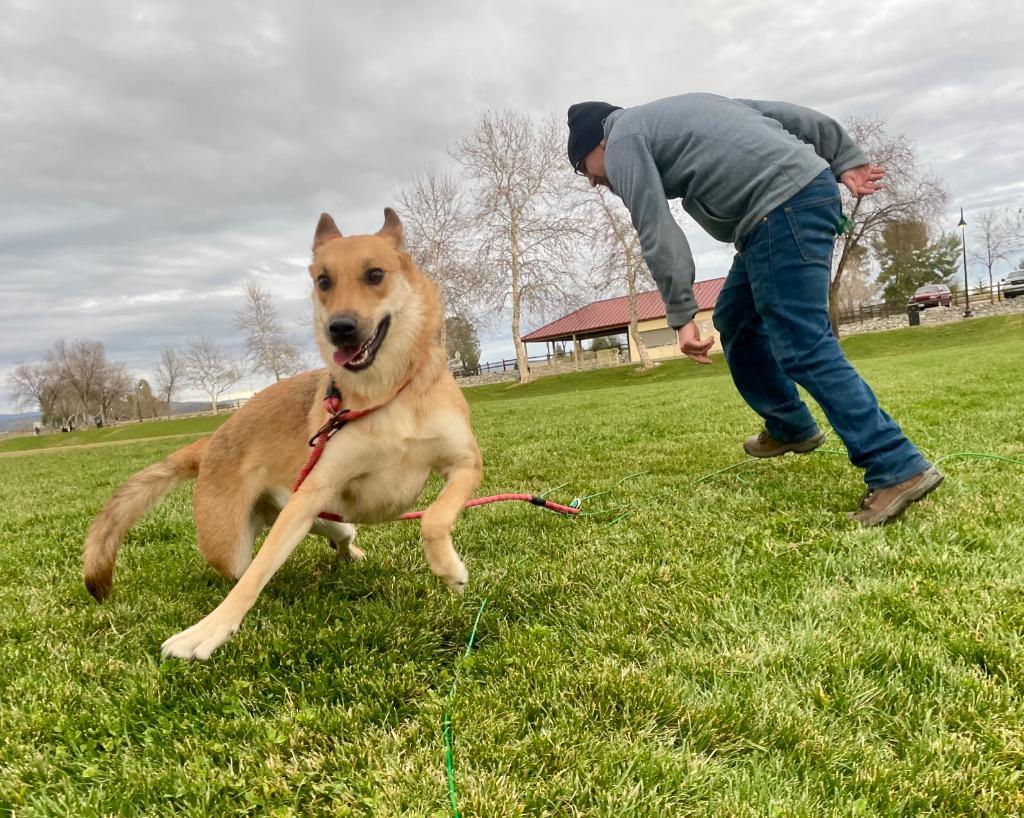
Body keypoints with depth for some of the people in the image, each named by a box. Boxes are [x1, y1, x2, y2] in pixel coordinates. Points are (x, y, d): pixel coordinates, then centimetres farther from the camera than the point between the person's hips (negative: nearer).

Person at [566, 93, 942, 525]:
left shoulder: (622, 142, 3)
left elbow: (657, 234, -10)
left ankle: (898, 468, -12)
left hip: (783, 209, -10)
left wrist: (681, 315, -10)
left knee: (801, 347, -12)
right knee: (734, 319, 19)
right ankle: (790, 427, 29)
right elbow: (788, 113, 23)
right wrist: (845, 160, 19)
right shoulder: (670, 114, 29)